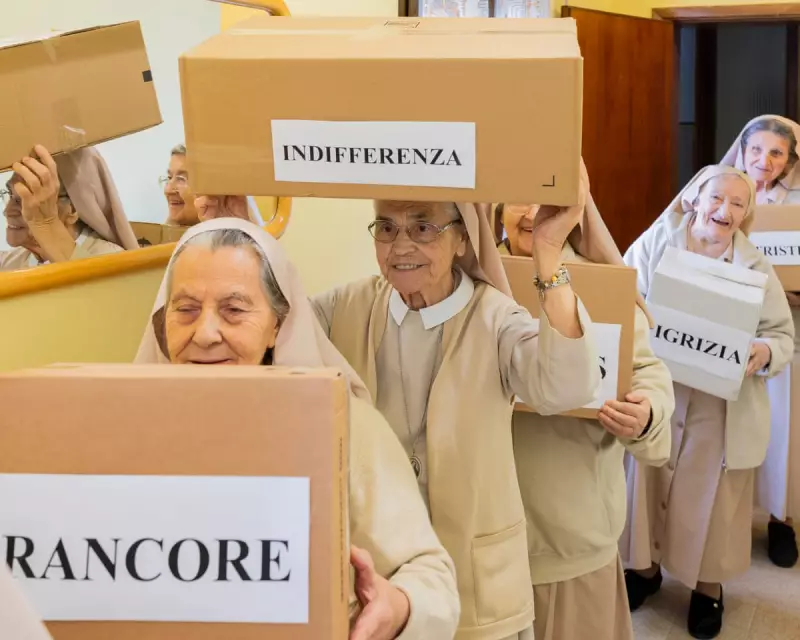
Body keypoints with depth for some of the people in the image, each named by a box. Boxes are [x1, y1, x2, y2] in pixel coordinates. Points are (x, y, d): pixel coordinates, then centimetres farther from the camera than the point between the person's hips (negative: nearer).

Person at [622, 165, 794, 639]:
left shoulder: (756, 268, 0)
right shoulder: (653, 245, -2)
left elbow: (785, 335, 1)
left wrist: (765, 352, -21)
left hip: (723, 409, 0)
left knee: (714, 496, 10)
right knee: (647, 484, 13)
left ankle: (709, 585, 32)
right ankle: (645, 567, 37)